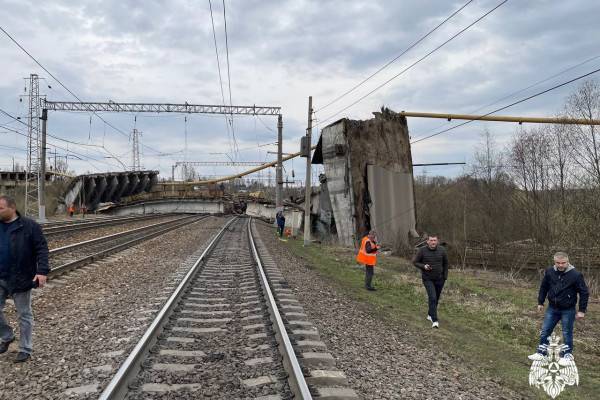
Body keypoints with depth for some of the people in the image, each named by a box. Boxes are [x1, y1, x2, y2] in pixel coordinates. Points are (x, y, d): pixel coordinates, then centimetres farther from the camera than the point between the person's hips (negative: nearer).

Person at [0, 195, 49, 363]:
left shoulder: (29, 226, -11)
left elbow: (42, 249, -13)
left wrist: (42, 271, -23)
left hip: (20, 279, -5)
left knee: (24, 314, 6)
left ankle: (25, 349, 19)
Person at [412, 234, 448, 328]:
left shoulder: (442, 250, -7)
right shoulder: (422, 250, -14)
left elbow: (445, 263, 6)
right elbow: (415, 262, -5)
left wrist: (445, 277, 3)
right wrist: (423, 266, -22)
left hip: (439, 279, 3)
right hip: (428, 279, -3)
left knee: (436, 299, 16)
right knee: (432, 298, -16)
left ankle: (430, 314, 39)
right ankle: (434, 320, -13)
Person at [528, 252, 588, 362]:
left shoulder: (575, 275, -15)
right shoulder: (549, 272, -4)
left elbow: (584, 293, -7)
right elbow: (543, 288, 10)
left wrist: (582, 310, -8)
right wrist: (540, 302, 10)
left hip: (568, 310, -3)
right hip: (552, 308, 4)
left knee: (567, 334, 8)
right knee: (545, 331, 6)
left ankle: (567, 355, 24)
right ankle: (541, 353, 18)